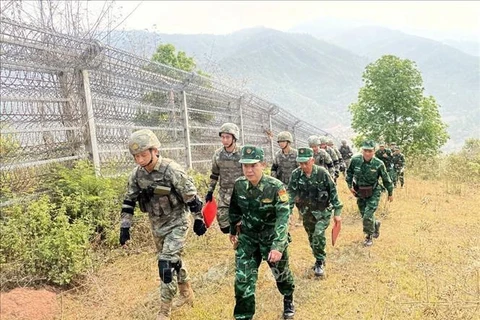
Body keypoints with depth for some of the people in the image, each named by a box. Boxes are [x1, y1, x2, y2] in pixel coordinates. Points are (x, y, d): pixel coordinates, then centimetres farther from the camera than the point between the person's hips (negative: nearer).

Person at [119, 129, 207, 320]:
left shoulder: (172, 170, -24)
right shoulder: (137, 174, -7)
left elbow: (191, 196, -17)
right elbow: (129, 201, 3)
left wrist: (199, 220, -10)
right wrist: (125, 226, 1)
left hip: (176, 223, -6)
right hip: (156, 225, 6)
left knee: (167, 264, -10)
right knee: (174, 261, 19)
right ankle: (187, 293, 40)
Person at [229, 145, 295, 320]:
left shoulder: (276, 187, -25)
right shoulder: (239, 185, -11)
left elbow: (283, 218, -31)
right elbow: (234, 209, 7)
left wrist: (278, 247, -41)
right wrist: (233, 230, 18)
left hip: (272, 238, -2)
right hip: (247, 238, 3)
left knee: (281, 272, 19)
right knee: (242, 278, -2)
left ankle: (288, 299, 51)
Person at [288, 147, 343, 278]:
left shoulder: (322, 173, -18)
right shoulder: (296, 174, -11)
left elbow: (333, 192, -9)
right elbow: (291, 193, -3)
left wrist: (337, 212, -8)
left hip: (323, 211, -3)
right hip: (306, 212, 4)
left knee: (318, 235, -19)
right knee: (312, 237, 14)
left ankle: (320, 263, 2)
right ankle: (319, 260, 37)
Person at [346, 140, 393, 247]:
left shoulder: (379, 164, -19)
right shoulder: (355, 160, -14)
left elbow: (386, 179, -5)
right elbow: (349, 172, 6)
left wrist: (390, 193, 5)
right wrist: (350, 185, 1)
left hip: (373, 193, -3)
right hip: (360, 193, 4)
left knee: (368, 216, -12)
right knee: (364, 215, 14)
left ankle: (369, 236, 11)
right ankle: (376, 224, 45)